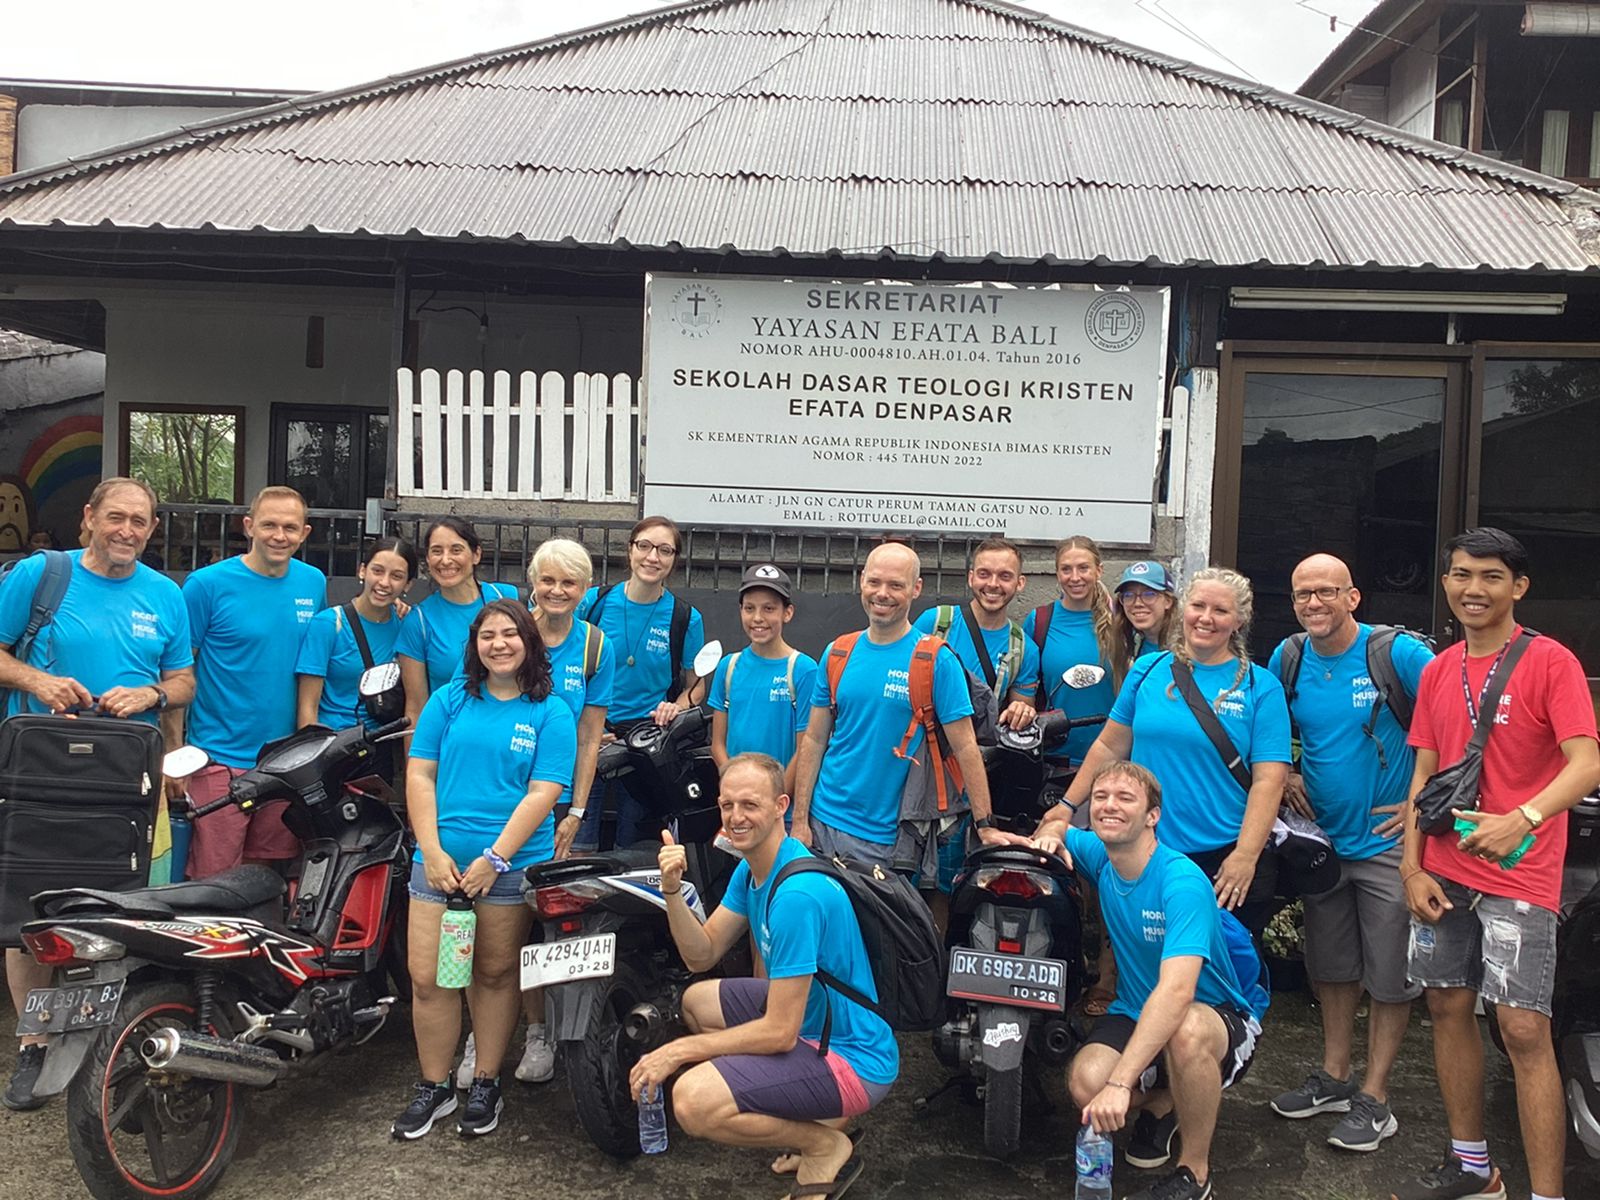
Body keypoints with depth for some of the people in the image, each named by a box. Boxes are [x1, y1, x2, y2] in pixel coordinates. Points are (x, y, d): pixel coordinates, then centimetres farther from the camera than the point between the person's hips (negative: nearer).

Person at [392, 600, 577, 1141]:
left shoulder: (552, 713, 1)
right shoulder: (450, 699, 9)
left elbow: (543, 793, -6)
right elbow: (419, 775, 5)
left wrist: (493, 859, -12)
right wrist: (432, 852, -5)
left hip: (512, 864, -2)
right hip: (440, 859, 2)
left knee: (495, 974, 8)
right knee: (427, 978, 0)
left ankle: (486, 1085, 24)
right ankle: (434, 1086, 18)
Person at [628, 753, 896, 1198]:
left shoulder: (797, 894, -27)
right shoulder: (750, 869, 4)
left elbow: (780, 1032, -26)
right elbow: (702, 955, 5)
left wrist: (678, 1051, -17)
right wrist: (672, 891, -12)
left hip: (853, 1056, -10)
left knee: (693, 1099, -25)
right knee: (696, 1001, 23)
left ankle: (826, 1144, 0)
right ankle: (817, 1115, 16)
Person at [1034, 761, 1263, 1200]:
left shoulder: (1183, 882, -27)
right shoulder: (1099, 853, -6)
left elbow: (1176, 990, -39)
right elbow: (1058, 829, 18)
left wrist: (1120, 1082, -45)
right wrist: (1051, 838, -9)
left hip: (1222, 1017, -5)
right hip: (1136, 1012, 5)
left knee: (1186, 1031, -41)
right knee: (1085, 1082, -26)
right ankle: (1161, 1103, 11)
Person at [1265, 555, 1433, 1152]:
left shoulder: (1398, 653, -15)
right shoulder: (1287, 658, 1)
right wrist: (1283, 777, 1)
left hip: (1387, 840, -5)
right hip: (1323, 839, 5)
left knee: (1388, 976, 5)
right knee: (1332, 967, 16)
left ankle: (1374, 1098, 18)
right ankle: (1334, 1077, 32)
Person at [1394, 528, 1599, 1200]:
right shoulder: (1437, 672, 10)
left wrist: (1522, 819, -32)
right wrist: (1411, 868, 5)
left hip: (1518, 874, -6)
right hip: (1443, 871, 6)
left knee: (1524, 1030, -8)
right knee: (1447, 1006, 12)